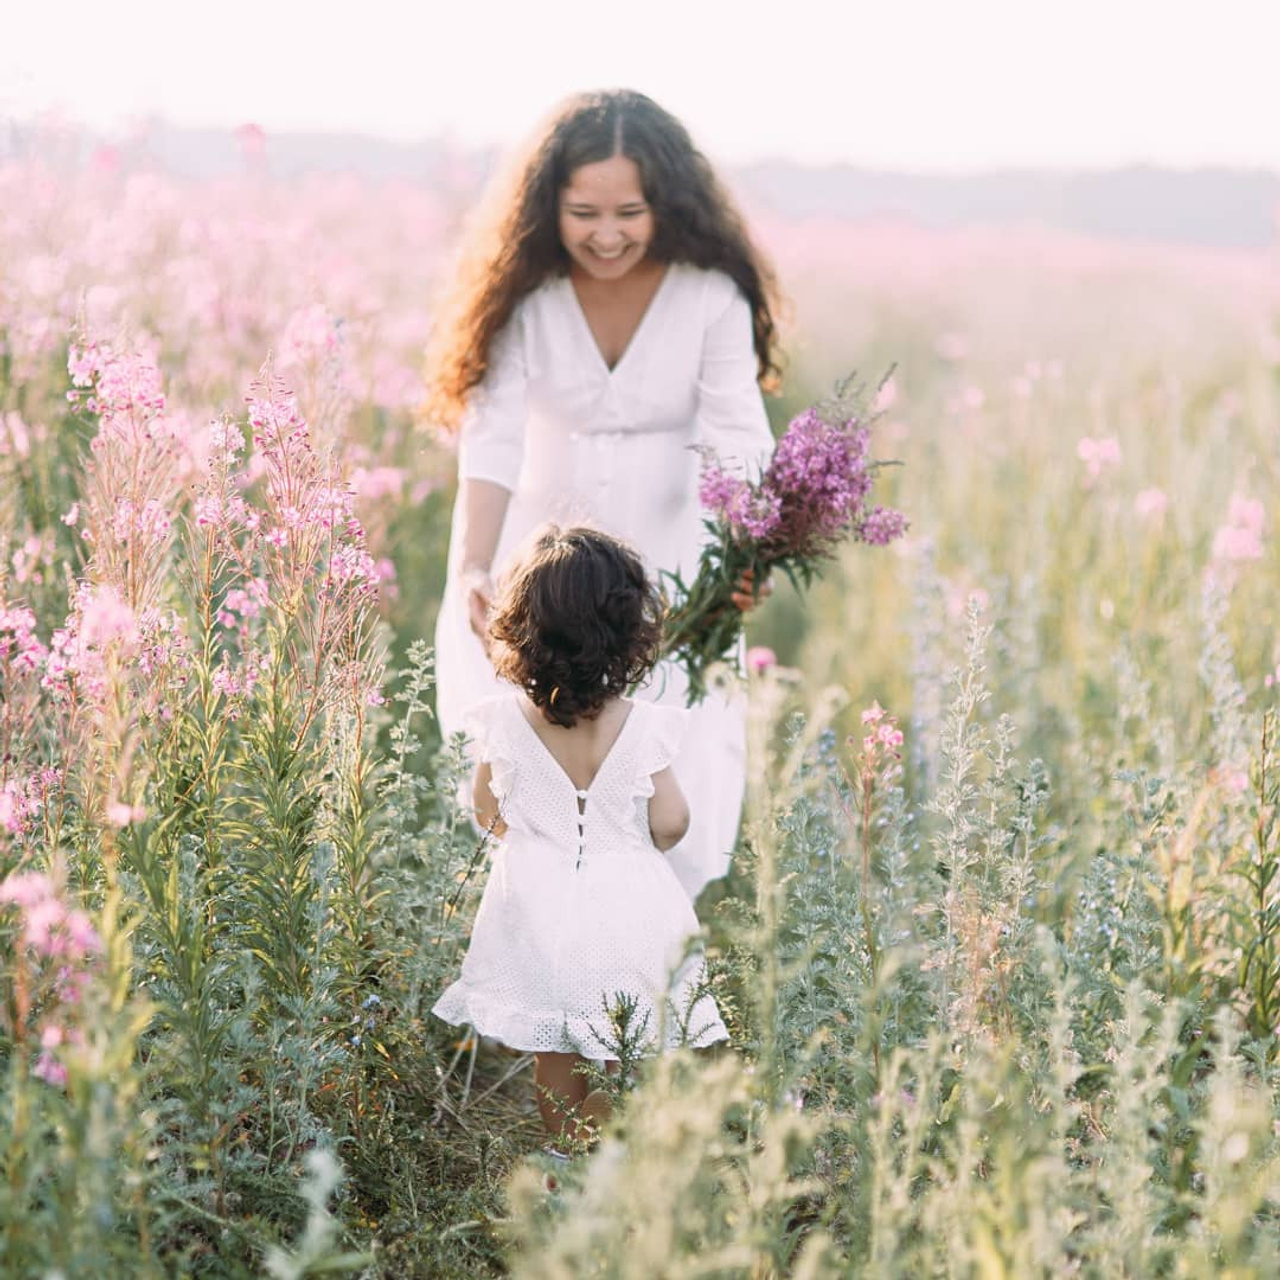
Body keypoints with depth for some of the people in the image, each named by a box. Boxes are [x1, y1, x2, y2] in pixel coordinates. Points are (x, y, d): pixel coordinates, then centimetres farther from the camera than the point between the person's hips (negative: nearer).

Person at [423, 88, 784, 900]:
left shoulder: (712, 295, -16)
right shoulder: (527, 293, -15)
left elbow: (738, 441, -22)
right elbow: (493, 442, -22)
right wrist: (471, 572, -36)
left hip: (668, 562, -1)